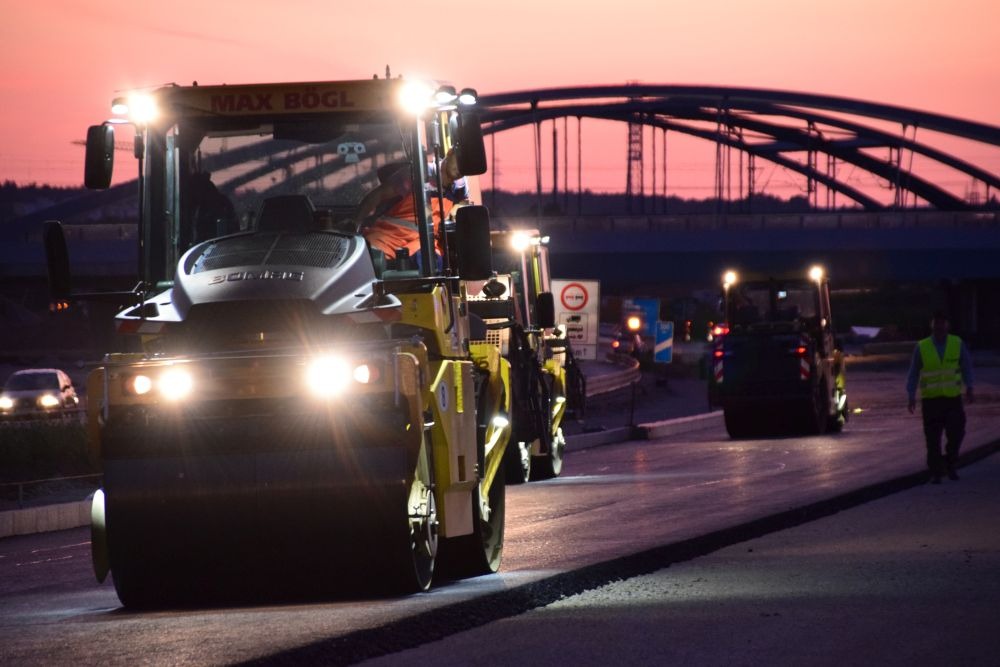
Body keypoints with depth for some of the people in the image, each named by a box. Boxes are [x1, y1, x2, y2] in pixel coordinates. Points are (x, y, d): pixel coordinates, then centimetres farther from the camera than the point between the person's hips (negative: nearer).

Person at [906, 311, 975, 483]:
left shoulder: (958, 344, 3)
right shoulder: (922, 347, 1)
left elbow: (967, 368, 8)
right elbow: (913, 373, 5)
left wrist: (969, 389, -7)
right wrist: (911, 396, -3)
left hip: (953, 398, 0)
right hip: (930, 399, 0)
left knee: (956, 433, -8)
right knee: (933, 439, -1)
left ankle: (950, 465, 16)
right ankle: (936, 473, 8)